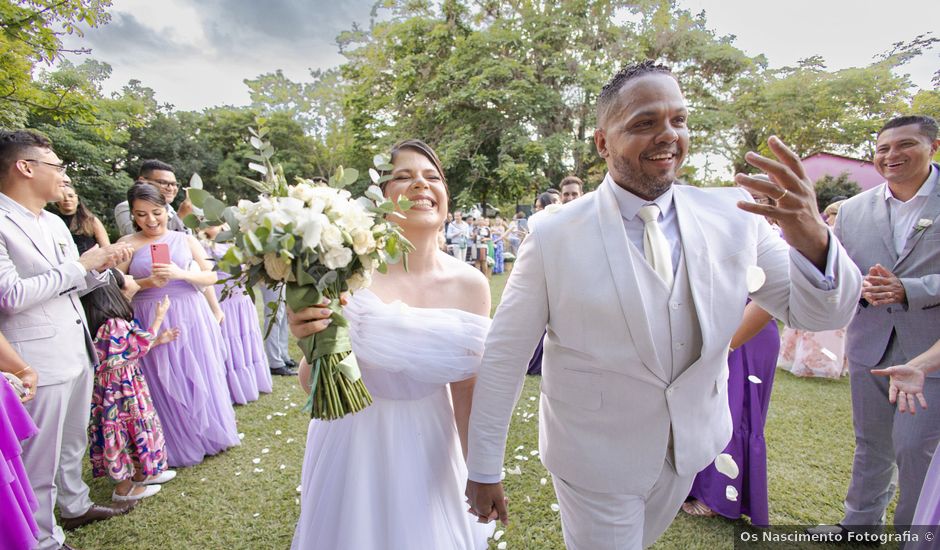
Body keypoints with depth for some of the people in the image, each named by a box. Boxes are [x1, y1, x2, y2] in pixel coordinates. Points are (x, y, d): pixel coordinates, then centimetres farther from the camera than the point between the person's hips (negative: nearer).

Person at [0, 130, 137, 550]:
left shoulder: (54, 223, 11)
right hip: (38, 361, -8)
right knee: (40, 460, 7)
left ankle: (75, 506, 41)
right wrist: (80, 263, -19)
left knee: (72, 442, 23)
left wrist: (103, 265, -1)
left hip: (77, 352, 8)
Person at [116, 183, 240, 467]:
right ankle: (177, 444, 28)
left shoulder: (185, 239, 3)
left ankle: (208, 433, 30)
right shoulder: (127, 244, 0)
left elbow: (211, 276, -1)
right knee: (164, 382, 8)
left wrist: (180, 274, -16)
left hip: (190, 316, 1)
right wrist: (148, 282, -17)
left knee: (199, 377, 9)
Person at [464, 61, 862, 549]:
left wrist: (811, 238, -28)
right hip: (593, 455, -4)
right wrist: (484, 470, -9)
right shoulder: (553, 235, -20)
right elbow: (503, 357, -16)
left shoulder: (735, 217, -10)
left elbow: (818, 313, -4)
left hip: (692, 447, 5)